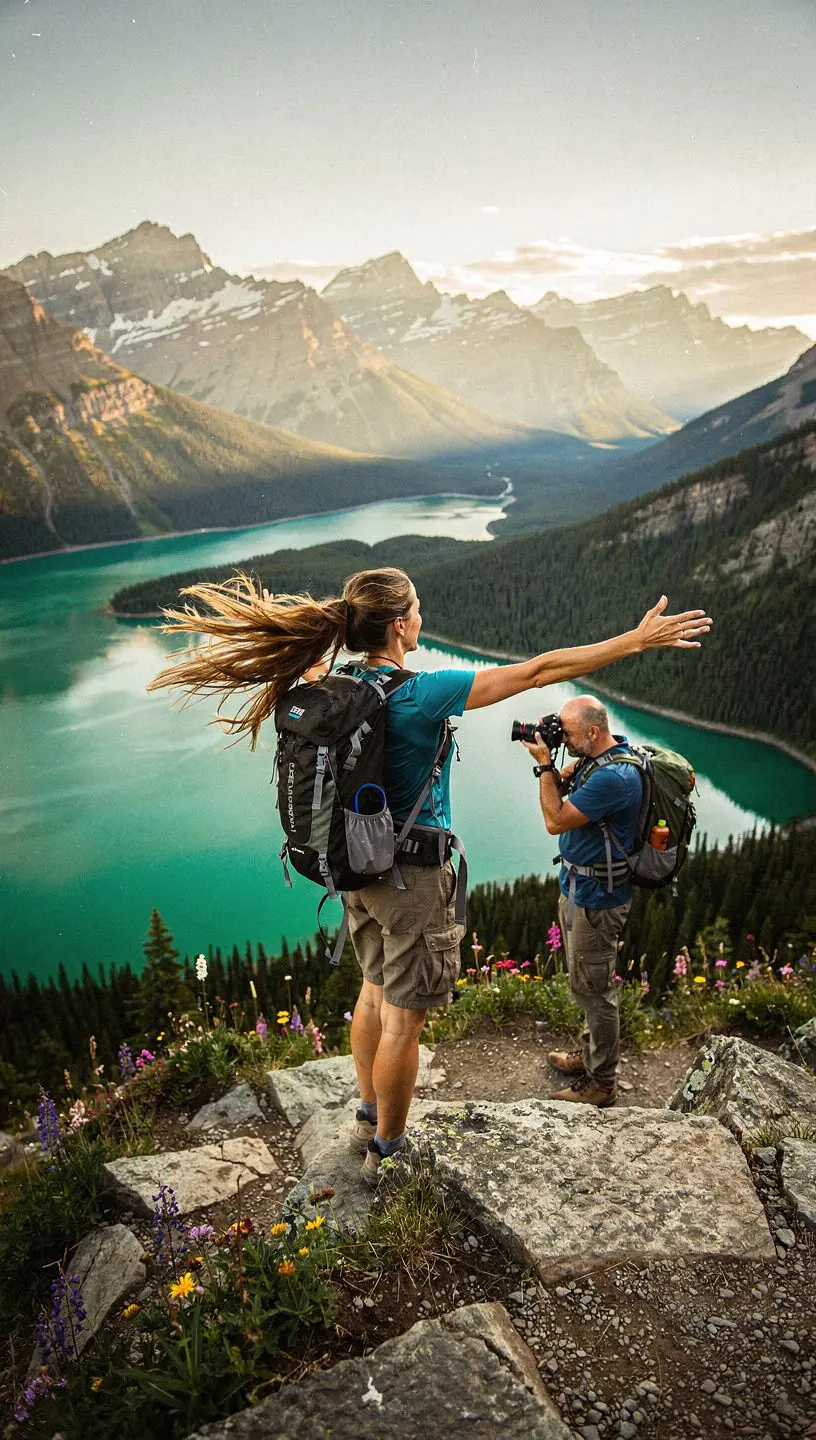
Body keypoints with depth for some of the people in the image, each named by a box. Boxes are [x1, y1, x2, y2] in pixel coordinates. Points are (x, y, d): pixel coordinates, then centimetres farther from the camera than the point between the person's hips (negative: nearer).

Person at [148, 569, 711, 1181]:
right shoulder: (421, 695, -24)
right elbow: (538, 671, -22)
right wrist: (636, 641, -17)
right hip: (413, 878, -8)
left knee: (375, 994, 24)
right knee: (404, 1020, 7)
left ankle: (369, 1119, 41)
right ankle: (387, 1151, 24)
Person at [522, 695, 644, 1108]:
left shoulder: (614, 776, -28)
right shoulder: (594, 757, 4)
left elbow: (555, 821, -24)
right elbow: (563, 789, 14)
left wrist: (544, 763, -17)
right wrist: (549, 763, -4)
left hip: (596, 896, -10)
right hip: (577, 886, 10)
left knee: (591, 987, 2)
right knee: (585, 982, 23)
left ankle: (602, 1082, 16)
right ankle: (590, 1052, 41)